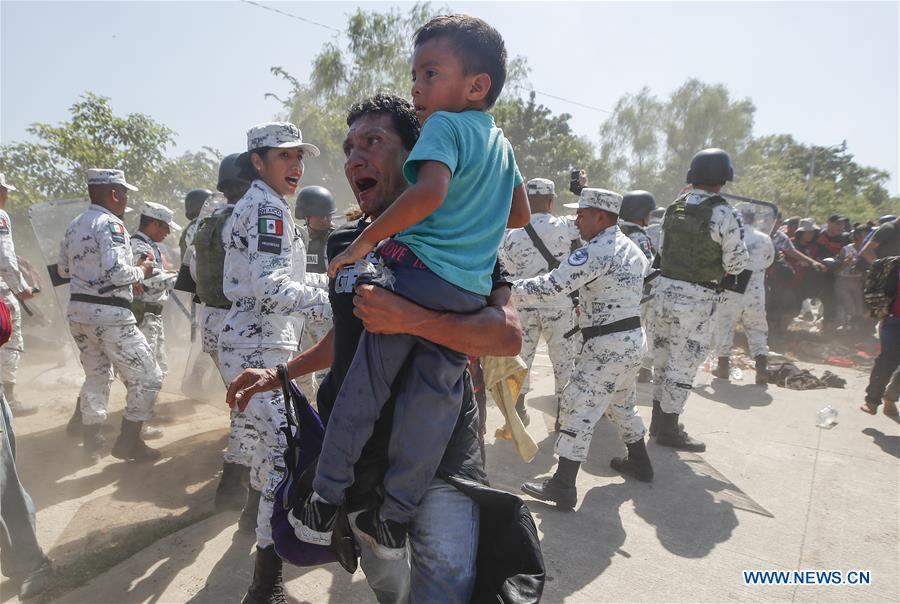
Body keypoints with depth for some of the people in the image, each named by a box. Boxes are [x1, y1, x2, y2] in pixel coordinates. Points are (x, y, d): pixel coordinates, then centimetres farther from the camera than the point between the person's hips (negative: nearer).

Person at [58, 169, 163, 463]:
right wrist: (142, 271, -6)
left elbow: (63, 269, 20)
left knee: (96, 375, 22)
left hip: (78, 310, 9)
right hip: (109, 313, -9)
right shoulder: (110, 224, -14)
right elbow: (117, 273, -24)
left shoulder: (74, 226, 12)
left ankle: (92, 442, 29)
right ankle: (128, 442, 6)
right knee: (147, 377, 1)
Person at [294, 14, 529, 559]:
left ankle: (324, 504, 17)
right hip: (471, 292, 7)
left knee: (363, 388, 5)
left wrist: (364, 242, -18)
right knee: (434, 404, 9)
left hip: (417, 271, -7)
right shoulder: (502, 143, 20)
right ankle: (394, 521, 20)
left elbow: (430, 191, -24)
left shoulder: (445, 125, -4)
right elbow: (521, 215, 28)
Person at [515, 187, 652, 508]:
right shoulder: (632, 247, 10)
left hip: (607, 345, -10)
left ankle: (563, 486, -3)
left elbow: (549, 285, -25)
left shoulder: (596, 253, -19)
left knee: (577, 409, -6)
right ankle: (639, 462, 41)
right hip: (633, 337, 10)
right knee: (623, 401, 26)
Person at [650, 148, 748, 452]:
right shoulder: (724, 214, -14)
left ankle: (659, 419, 29)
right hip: (696, 297, -6)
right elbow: (736, 264, -9)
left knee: (663, 356, 16)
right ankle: (668, 429, 13)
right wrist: (716, 264, 9)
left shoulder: (675, 207, 6)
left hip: (665, 287, 7)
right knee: (683, 362, 3)